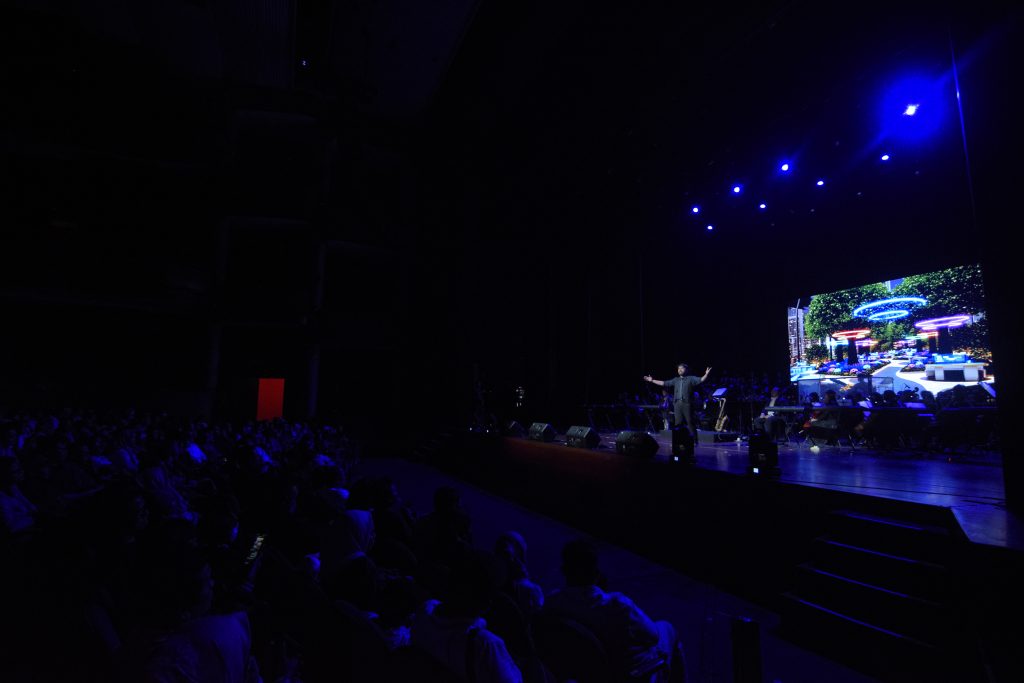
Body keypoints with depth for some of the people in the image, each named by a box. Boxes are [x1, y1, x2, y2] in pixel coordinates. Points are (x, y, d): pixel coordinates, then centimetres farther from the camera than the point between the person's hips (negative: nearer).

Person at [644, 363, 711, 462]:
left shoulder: (691, 378, 6)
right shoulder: (675, 380, 18)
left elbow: (701, 380, -8)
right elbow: (664, 383, 20)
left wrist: (706, 374, -27)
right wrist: (652, 380, 18)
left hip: (687, 404, -4)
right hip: (677, 404, 4)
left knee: (690, 422, -3)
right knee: (678, 424, 5)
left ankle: (694, 440, 4)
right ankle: (679, 442, 10)